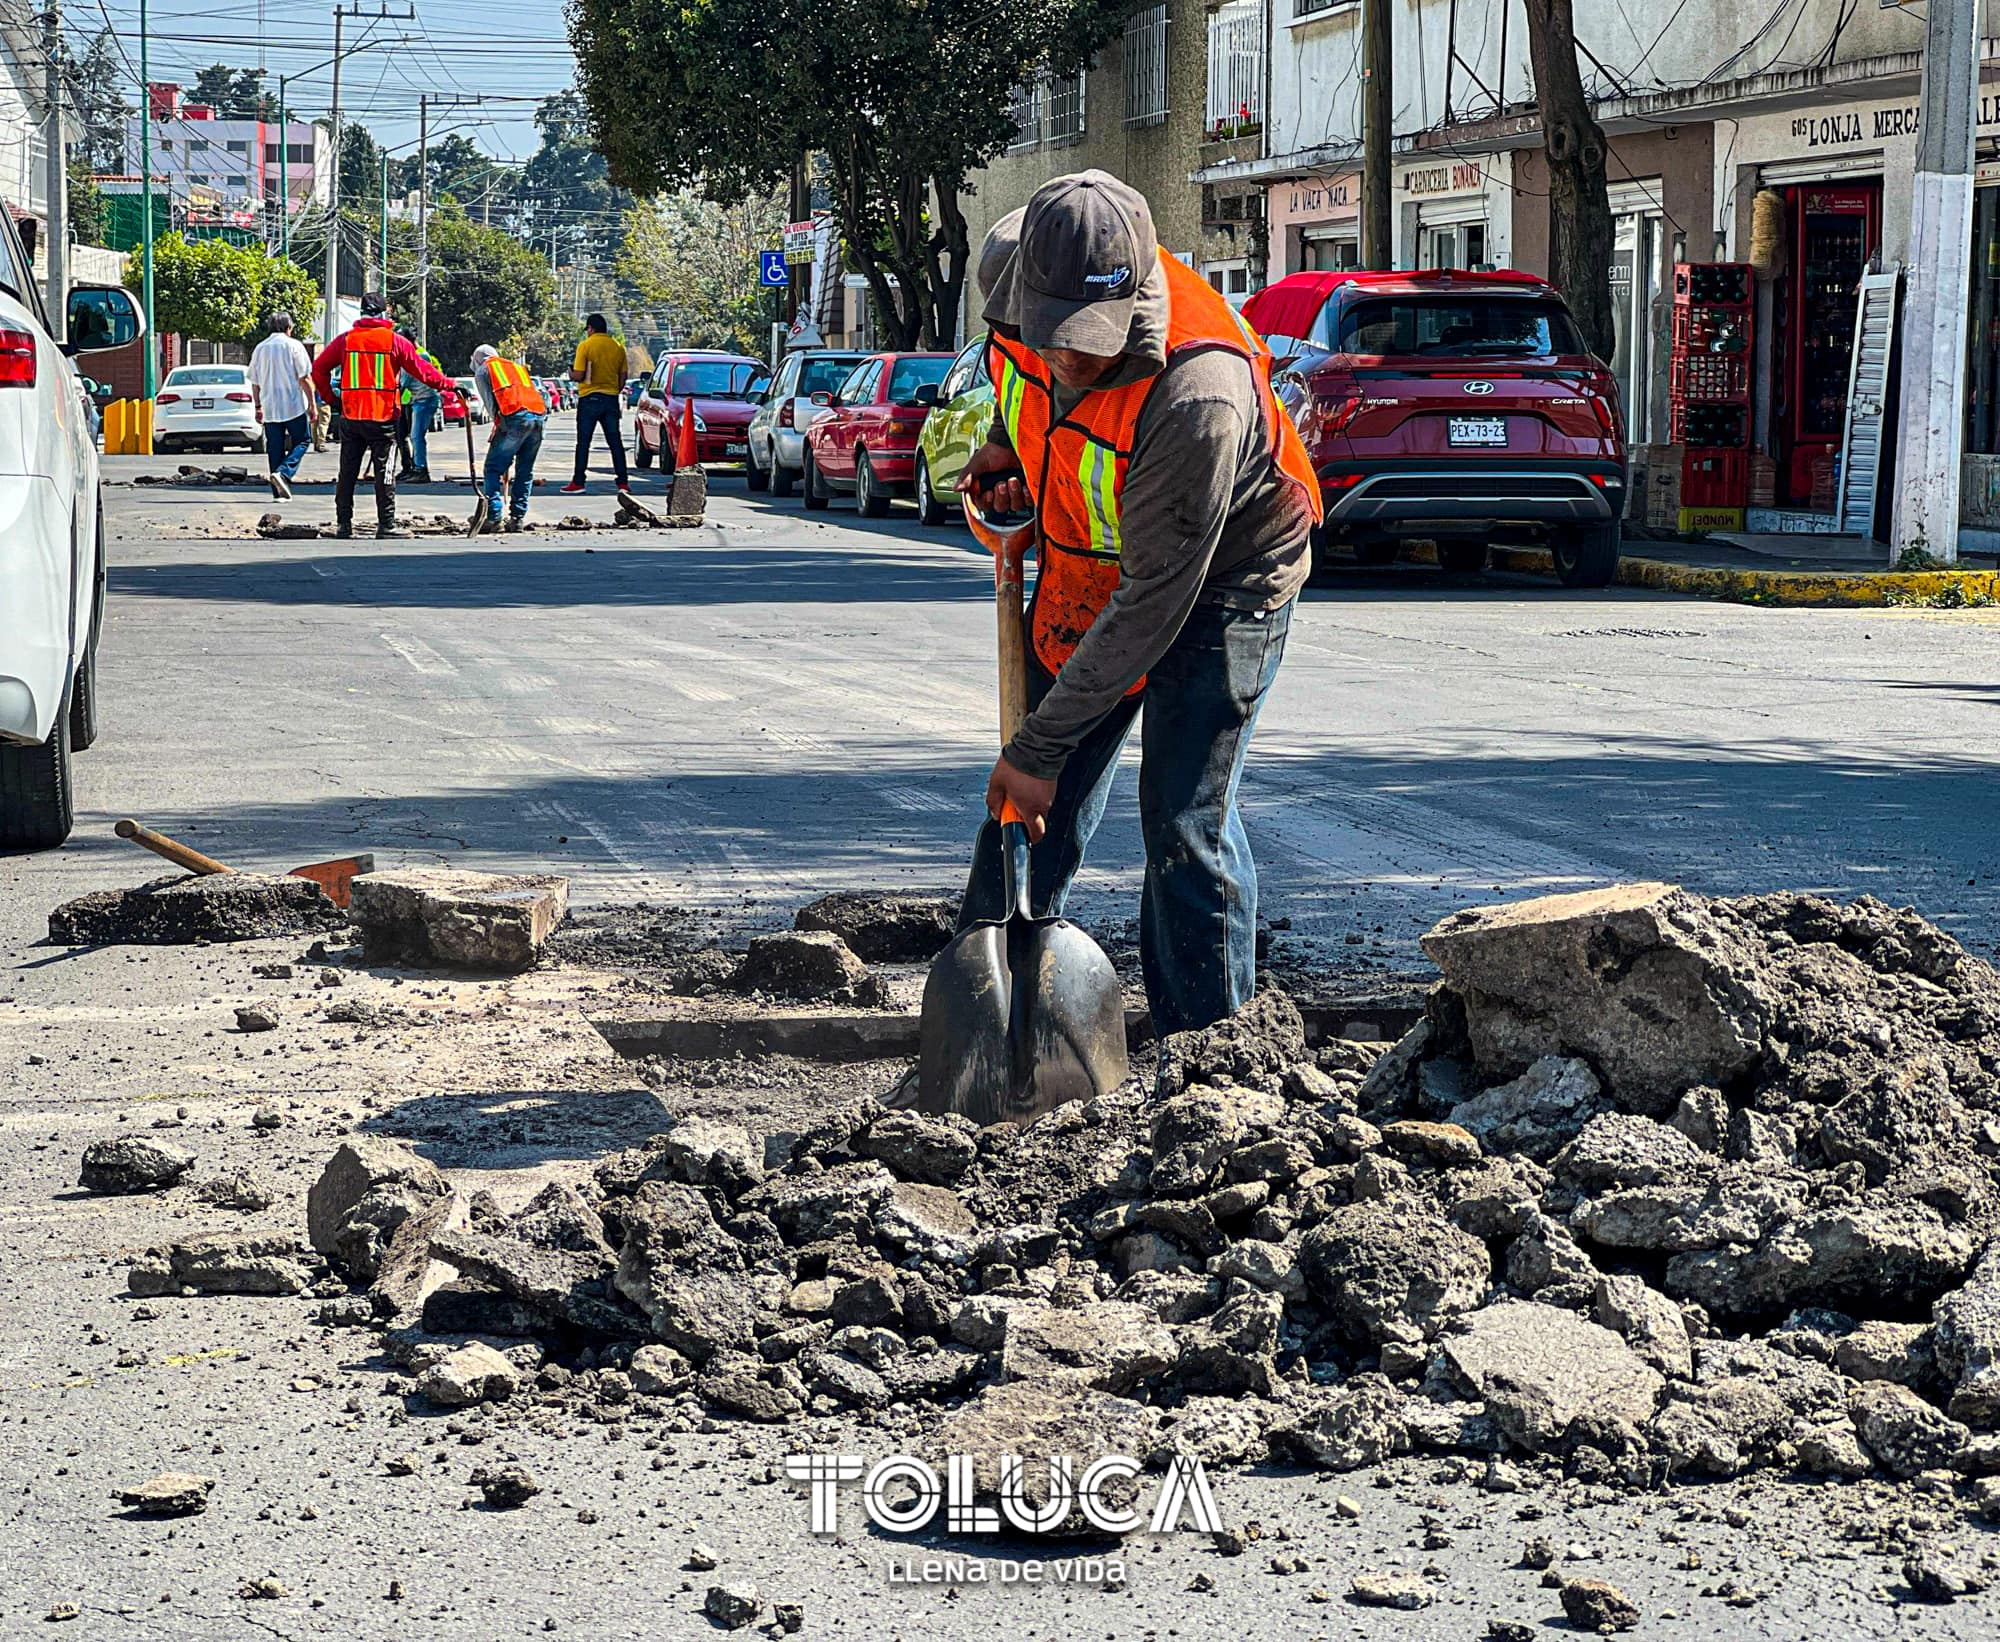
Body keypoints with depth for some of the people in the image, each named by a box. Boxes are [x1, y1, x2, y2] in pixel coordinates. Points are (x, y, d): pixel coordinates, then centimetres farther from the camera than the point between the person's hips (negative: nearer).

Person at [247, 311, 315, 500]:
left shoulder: (259, 349, 9)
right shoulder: (293, 345, -4)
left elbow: (255, 383, 13)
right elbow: (305, 379, -8)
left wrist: (258, 407, 22)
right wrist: (312, 404, -2)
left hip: (270, 408, 4)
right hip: (294, 406, -4)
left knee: (275, 449, 8)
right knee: (302, 441, 8)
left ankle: (279, 492, 6)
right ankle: (284, 472, -16)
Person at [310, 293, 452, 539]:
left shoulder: (345, 340, 4)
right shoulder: (394, 341, -4)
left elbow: (319, 368, 7)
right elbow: (422, 369, 0)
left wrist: (328, 395, 17)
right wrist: (447, 384, 12)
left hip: (351, 417, 3)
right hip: (383, 418, -3)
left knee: (347, 473, 10)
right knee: (384, 474, 1)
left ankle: (344, 523, 11)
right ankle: (386, 526, -2)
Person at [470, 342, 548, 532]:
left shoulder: (482, 370, 18)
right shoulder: (516, 367, 35)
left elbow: (490, 403, 4)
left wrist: (497, 426, 10)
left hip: (515, 416, -5)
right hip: (539, 416, 5)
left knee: (493, 468, 2)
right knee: (525, 470, 13)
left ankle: (493, 515, -7)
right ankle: (518, 517, 9)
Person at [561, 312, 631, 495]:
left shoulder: (585, 346, -8)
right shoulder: (618, 346, 6)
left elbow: (579, 375, -13)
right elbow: (623, 376, 8)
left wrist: (571, 375, 9)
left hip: (589, 398, -4)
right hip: (611, 399, 4)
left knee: (583, 442, 1)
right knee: (615, 442, 6)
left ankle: (578, 483, 1)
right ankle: (623, 483, 3)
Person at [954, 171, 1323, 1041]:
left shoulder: (1199, 397, -41)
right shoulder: (1009, 262, -23)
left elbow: (1153, 602, -34)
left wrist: (1039, 746, -29)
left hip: (1218, 584, -6)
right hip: (1083, 568, 6)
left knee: (1184, 824, -11)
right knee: (1032, 810, 8)